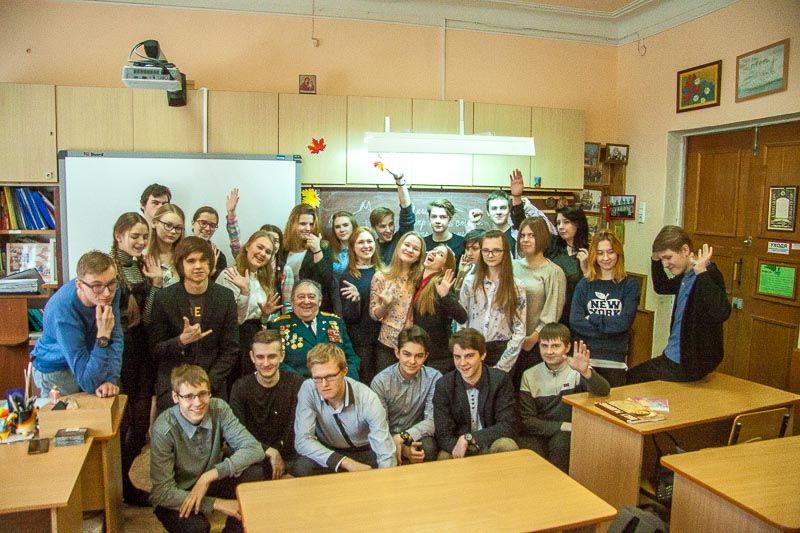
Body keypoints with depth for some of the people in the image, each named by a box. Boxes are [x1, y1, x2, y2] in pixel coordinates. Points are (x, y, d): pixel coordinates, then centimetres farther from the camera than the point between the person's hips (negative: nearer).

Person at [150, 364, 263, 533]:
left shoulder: (218, 409, -15)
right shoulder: (163, 430, -24)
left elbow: (254, 449, -21)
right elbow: (163, 492, -22)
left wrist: (209, 475, -30)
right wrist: (216, 503, -26)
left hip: (211, 483, 4)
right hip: (175, 500, -4)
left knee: (254, 471, -23)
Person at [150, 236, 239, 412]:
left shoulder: (225, 297, 0)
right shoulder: (164, 298, -3)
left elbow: (230, 350, 1)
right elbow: (155, 350, 0)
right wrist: (181, 341, -19)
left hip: (213, 388, 1)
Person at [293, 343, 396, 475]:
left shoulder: (368, 399, -24)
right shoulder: (308, 390, -21)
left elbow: (386, 455, -23)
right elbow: (302, 440, -24)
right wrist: (347, 463, -31)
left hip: (364, 452, 0)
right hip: (328, 452, 1)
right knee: (302, 466, -29)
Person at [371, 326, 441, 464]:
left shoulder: (434, 378, -8)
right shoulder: (380, 382, -11)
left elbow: (432, 420, -13)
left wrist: (403, 437, -29)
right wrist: (403, 450, -30)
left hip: (416, 436, 2)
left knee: (428, 447, -31)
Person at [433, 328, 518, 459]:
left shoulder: (500, 380, -10)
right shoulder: (443, 385, -7)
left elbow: (506, 426, -12)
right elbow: (443, 435, -11)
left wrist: (468, 437, -22)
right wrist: (459, 448, -33)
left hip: (490, 444, 1)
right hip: (457, 447, -1)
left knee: (507, 446, -31)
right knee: (443, 457, -33)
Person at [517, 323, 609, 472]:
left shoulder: (576, 370, -6)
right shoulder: (529, 376, 0)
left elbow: (604, 391, -25)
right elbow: (526, 420, -3)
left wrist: (586, 372, -45)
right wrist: (562, 426, -15)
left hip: (569, 434, -1)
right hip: (538, 433, 1)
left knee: (561, 439, -31)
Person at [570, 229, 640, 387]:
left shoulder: (629, 285, 2)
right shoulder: (585, 284, 6)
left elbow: (624, 322, -10)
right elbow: (574, 321, -6)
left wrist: (591, 319, -7)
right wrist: (610, 327, -11)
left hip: (614, 361, -1)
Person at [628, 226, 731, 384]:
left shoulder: (708, 276, -23)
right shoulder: (685, 276, 5)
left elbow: (721, 313, -41)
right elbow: (661, 287, 25)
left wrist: (702, 272, -40)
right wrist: (655, 259, 9)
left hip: (688, 364, -9)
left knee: (631, 378, 5)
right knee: (631, 376, 22)